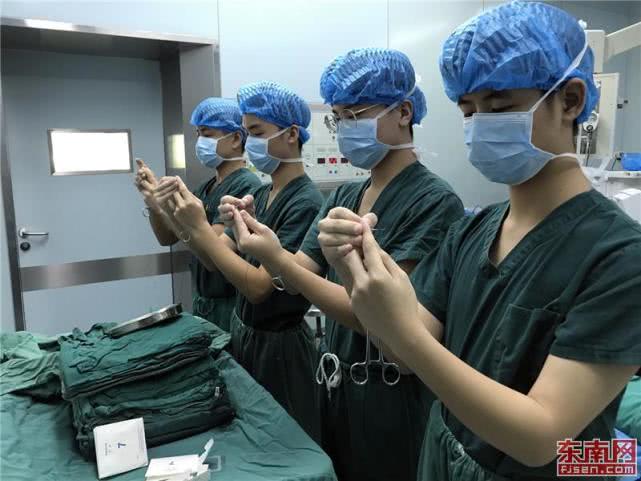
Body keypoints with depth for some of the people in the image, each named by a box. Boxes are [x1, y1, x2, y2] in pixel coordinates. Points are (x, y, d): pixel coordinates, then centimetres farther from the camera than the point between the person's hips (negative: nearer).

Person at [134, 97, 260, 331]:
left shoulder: (245, 186, -17)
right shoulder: (206, 188, 9)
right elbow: (167, 237, 11)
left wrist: (163, 205, -21)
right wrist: (152, 201, -5)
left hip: (232, 308, -8)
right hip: (202, 303, 8)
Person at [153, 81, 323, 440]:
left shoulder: (305, 202, -21)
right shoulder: (261, 194, 5)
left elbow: (258, 286, -26)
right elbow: (218, 255, 3)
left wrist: (200, 228, -26)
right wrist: (182, 216, -12)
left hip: (280, 343, -8)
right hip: (244, 332, 8)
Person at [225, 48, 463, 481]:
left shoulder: (434, 202, -18)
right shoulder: (343, 197, 4)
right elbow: (298, 276, -1)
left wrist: (278, 259, -29)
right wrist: (260, 235, -18)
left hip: (393, 395, -6)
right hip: (336, 382, 7)